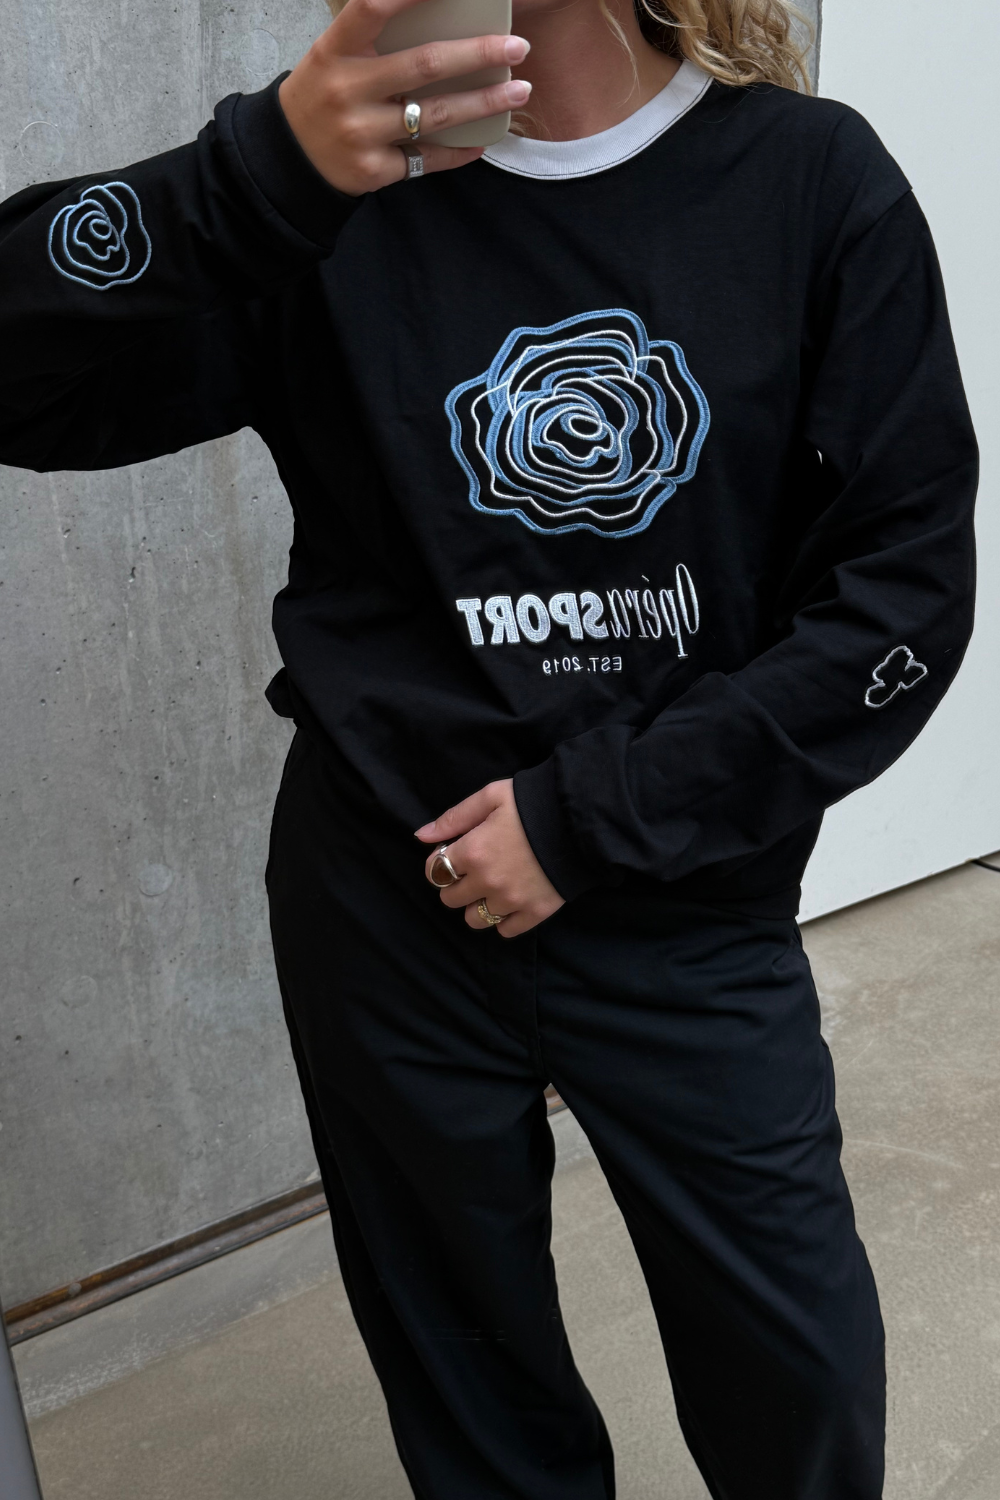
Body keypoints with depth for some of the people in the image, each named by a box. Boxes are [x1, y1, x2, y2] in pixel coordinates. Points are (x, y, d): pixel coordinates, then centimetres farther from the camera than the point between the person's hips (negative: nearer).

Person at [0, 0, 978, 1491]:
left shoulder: (814, 179, -5)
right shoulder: (342, 191, -3)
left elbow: (903, 595, -8)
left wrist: (595, 816, -13)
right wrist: (270, 168, -29)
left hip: (690, 912, 0)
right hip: (385, 906, 1)